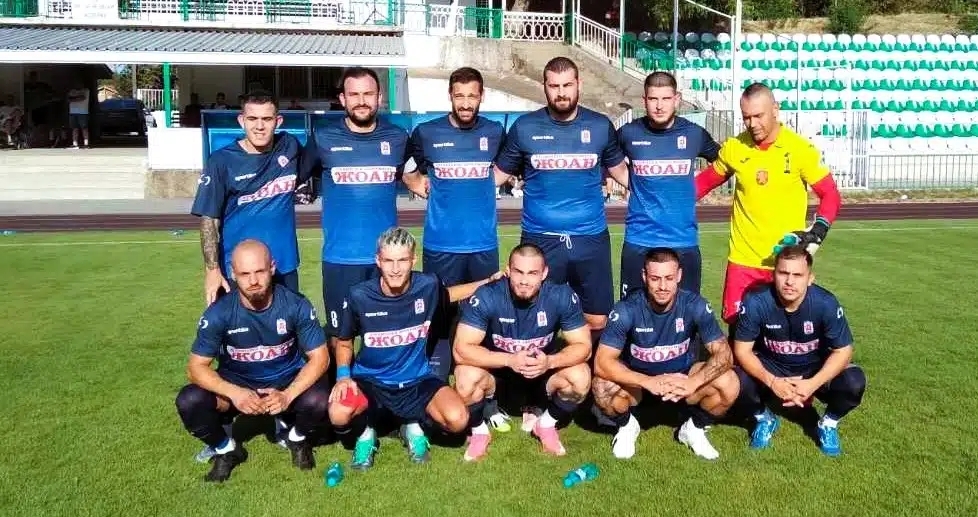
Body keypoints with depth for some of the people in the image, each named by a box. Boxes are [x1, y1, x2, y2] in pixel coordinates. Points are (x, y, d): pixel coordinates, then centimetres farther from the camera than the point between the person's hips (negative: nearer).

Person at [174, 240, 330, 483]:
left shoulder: (295, 305, -20)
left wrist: (288, 395, -31)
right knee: (189, 402, -26)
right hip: (237, 385, 1)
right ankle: (227, 449, 6)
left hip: (288, 383, 0)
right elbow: (197, 366, -15)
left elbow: (319, 357, -15)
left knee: (319, 401, -31)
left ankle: (297, 439, 7)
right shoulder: (219, 313, -19)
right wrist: (234, 393, -33)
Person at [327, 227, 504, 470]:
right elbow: (344, 343, 5)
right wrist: (343, 375, -13)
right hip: (370, 381, -1)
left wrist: (491, 281, 8)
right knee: (339, 415, -33)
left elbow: (448, 294, 16)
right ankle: (366, 431, 5)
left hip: (416, 381, 1)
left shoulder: (428, 285, -11)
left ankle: (414, 426, 9)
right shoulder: (359, 296, -14)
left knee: (457, 420, -25)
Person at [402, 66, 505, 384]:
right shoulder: (426, 133, -2)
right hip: (440, 245, -1)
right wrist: (413, 181, 4)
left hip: (484, 245, 2)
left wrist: (492, 178, 10)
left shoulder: (495, 132, 3)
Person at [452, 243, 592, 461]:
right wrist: (509, 360, -40)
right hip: (497, 371, -1)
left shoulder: (562, 296, -22)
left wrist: (550, 361, -36)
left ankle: (546, 424, 6)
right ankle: (479, 430, 1)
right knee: (466, 377, -31)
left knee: (580, 377, -25)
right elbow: (461, 349, -28)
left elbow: (583, 346, -16)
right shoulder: (487, 297, -26)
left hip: (543, 373, 2)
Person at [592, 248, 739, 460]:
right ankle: (626, 426, 3)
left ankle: (694, 428, 6)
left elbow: (724, 354, -20)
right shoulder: (627, 309, -23)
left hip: (682, 380, 2)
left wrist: (694, 382, -39)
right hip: (638, 383, -1)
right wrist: (648, 382, -42)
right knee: (603, 387, -33)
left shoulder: (695, 305, -19)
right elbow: (602, 363, -29)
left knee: (729, 384, -25)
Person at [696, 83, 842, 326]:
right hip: (743, 260, 2)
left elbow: (830, 195, -1)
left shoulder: (801, 149, -6)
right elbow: (707, 180, 17)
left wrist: (818, 231, -16)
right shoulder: (733, 147, 1)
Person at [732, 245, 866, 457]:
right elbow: (742, 350, -20)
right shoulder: (756, 302, -25)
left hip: (815, 369, 1)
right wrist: (772, 381, -35)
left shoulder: (826, 303, -24)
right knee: (738, 382, -30)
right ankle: (764, 419, 6)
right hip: (771, 369, 0)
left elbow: (843, 351, -17)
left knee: (854, 382, -27)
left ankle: (828, 424, 7)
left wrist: (813, 384, -31)